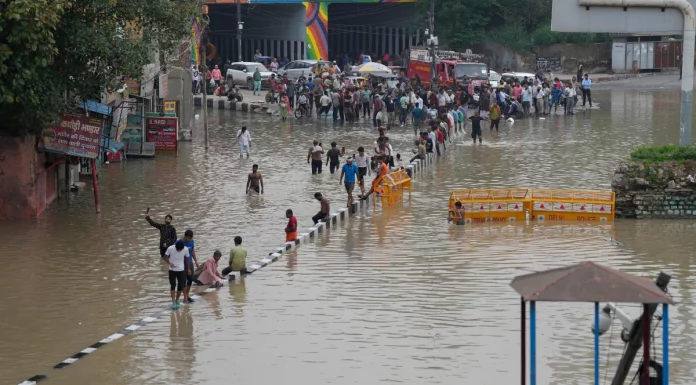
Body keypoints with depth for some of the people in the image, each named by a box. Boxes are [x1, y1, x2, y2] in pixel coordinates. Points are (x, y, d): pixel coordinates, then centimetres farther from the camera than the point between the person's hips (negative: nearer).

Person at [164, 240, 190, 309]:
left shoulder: (185, 249, -11)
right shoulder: (170, 248, -16)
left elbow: (187, 258, 6)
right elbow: (165, 257, -3)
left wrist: (188, 269, 10)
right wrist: (169, 263, -21)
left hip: (181, 270, 2)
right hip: (172, 270, -2)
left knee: (180, 286, 2)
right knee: (173, 286, -7)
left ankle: (177, 300, 19)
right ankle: (173, 302, -7)